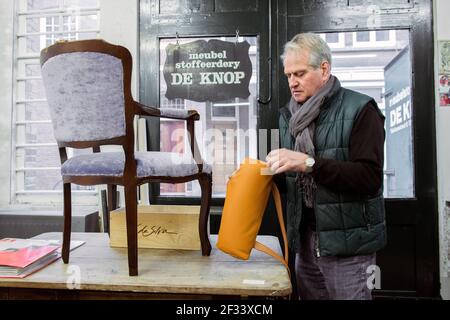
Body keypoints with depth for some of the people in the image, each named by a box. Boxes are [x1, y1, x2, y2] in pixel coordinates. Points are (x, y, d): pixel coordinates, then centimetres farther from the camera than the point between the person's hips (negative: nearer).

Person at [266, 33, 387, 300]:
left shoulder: (360, 110, -9)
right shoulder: (289, 115, 10)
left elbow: (370, 178, -19)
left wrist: (309, 163, -27)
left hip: (347, 242, -5)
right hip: (305, 238, 6)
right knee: (307, 294, 15)